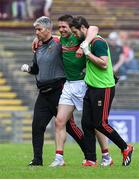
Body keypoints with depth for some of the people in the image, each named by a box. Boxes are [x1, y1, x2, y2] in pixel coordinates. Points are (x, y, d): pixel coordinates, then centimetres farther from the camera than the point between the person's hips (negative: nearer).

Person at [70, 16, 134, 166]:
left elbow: (104, 64, -23)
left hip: (103, 89, -9)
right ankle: (91, 160, 5)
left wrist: (88, 53, -19)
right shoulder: (87, 42, 14)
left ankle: (125, 148, 12)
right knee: (86, 123, 3)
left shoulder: (98, 42, -15)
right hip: (91, 89, 9)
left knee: (100, 124, -5)